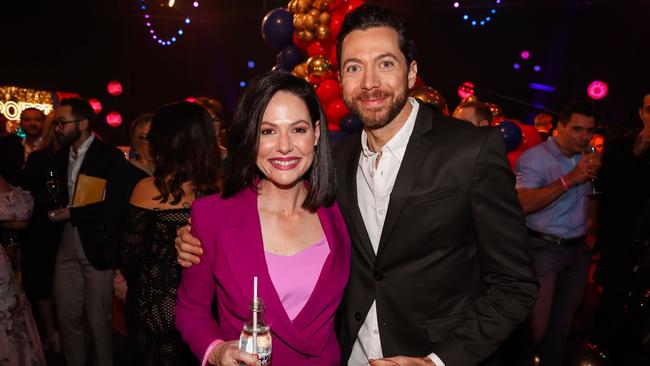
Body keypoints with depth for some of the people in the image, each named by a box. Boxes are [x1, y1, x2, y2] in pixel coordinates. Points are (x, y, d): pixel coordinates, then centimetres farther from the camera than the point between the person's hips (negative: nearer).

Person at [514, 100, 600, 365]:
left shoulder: (588, 160, 11)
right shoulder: (535, 157, -12)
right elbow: (523, 204, -25)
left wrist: (592, 231, 11)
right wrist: (569, 179, -27)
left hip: (578, 251, 7)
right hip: (543, 248, -6)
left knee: (562, 324, 15)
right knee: (536, 325, -7)